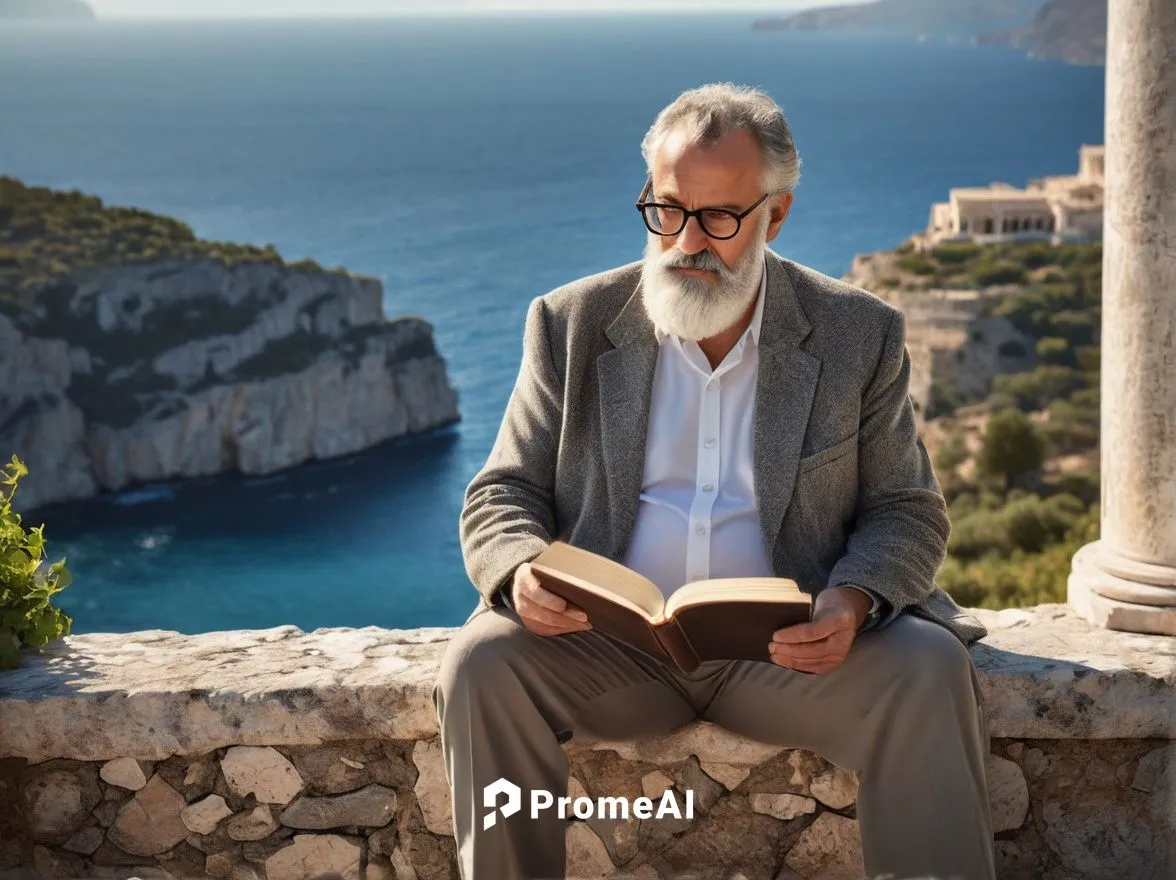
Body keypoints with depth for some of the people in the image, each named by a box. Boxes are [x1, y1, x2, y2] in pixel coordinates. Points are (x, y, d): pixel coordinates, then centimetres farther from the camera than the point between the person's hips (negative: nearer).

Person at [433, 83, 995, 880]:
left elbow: (908, 513, 5)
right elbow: (502, 494, 7)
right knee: (484, 662, -27)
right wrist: (522, 572, -18)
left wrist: (852, 602, -19)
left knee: (927, 672, -28)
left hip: (791, 645, 0)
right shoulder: (572, 324, 6)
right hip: (611, 640, 1)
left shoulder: (860, 335, 4)